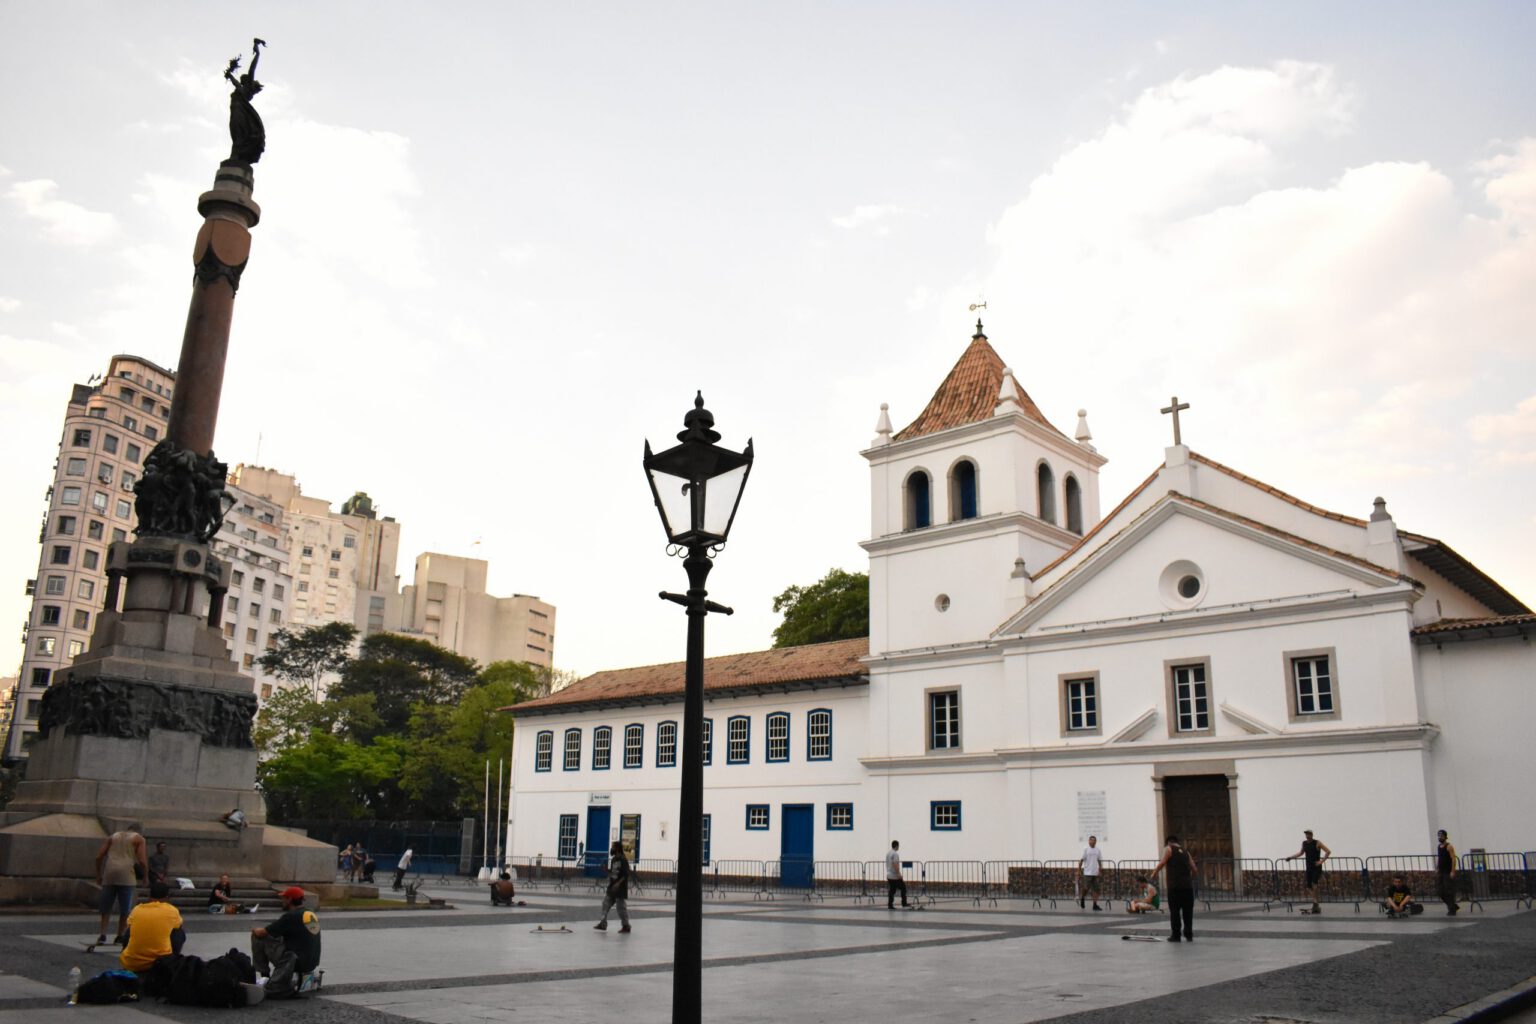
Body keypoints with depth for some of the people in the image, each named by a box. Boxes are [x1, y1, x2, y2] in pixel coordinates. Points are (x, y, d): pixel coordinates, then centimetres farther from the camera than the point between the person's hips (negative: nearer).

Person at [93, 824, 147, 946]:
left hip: (109, 874, 3)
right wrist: (146, 875, 10)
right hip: (126, 875, -3)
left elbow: (99, 856, 12)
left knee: (106, 907, 11)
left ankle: (103, 934, 1)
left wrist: (98, 875, 18)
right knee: (125, 909, 6)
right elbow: (142, 860, -2)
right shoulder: (139, 839, 10)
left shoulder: (112, 836, 22)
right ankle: (120, 936, 8)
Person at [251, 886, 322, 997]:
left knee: (258, 937, 1)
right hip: (312, 963, 7)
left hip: (295, 962, -7)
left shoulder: (291, 916, -14)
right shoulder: (314, 915, 8)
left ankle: (265, 974, 10)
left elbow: (261, 933, -7)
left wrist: (255, 930, 17)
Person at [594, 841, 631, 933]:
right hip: (612, 887, 8)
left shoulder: (623, 860, -14)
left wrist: (618, 883, -25)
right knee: (606, 904, 7)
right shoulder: (613, 859, 11)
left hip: (621, 888, -8)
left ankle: (626, 926, 8)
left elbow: (626, 875, -19)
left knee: (621, 907, -2)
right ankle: (603, 924, 14)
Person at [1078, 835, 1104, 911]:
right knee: (1086, 888, -6)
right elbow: (1081, 860, -3)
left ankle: (1095, 905, 3)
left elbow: (1099, 861, 15)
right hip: (1087, 873, -4)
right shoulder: (1086, 850, -3)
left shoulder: (1098, 850, 9)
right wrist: (1079, 870, -6)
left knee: (1096, 889, -1)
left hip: (1095, 873, 4)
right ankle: (1082, 898, 23)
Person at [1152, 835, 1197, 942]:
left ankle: (1176, 935, 0)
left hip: (1175, 886, -4)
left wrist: (1155, 871, 4)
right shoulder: (1185, 852, 19)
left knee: (1174, 911, 0)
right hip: (1188, 885, 4)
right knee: (1188, 911, 9)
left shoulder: (1168, 849, 5)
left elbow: (1162, 862, -10)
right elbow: (1194, 869, 13)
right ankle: (1189, 935, 10)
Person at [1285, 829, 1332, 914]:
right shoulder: (1304, 843, 10)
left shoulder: (1317, 843, -8)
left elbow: (1328, 852, -11)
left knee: (1314, 884, -23)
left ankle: (1315, 905, -18)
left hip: (1316, 868, -6)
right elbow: (1301, 852, 27)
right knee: (1308, 888, 2)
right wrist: (1291, 857, 21)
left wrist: (1321, 861, -16)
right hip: (1308, 868, 6)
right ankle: (1316, 907, 10)